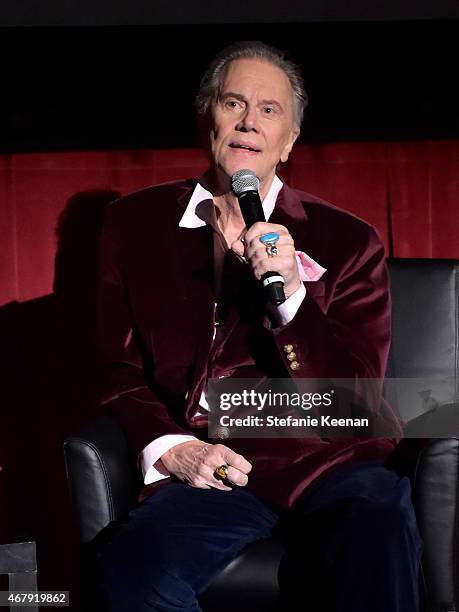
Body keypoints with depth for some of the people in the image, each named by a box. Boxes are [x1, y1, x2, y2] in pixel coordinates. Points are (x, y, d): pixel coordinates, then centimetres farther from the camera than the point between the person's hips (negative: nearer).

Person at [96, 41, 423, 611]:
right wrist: (168, 446, -5)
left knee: (378, 533, -35)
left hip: (326, 456, 0)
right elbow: (118, 368, 15)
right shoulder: (134, 223, 13)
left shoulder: (348, 240, 9)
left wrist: (290, 293, -12)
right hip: (206, 468, 1)